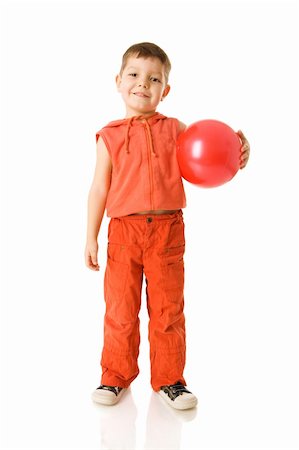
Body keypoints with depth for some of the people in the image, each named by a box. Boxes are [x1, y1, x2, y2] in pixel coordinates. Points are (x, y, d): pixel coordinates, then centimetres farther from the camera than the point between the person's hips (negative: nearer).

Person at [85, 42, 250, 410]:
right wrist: (91, 237, 2)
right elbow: (99, 189, 5)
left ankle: (168, 379, 22)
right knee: (120, 309, 7)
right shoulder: (110, 136, 4)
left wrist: (235, 157, -18)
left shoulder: (175, 130, 5)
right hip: (123, 231, 0)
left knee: (168, 310, 8)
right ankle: (116, 376, 24)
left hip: (167, 231, 1)